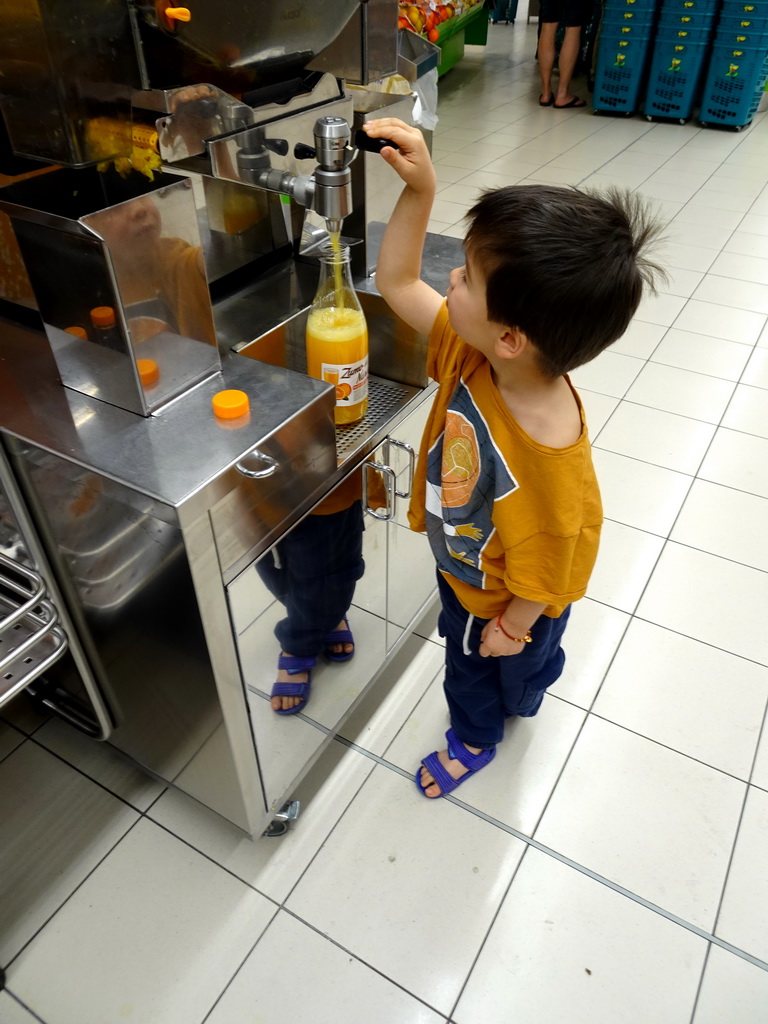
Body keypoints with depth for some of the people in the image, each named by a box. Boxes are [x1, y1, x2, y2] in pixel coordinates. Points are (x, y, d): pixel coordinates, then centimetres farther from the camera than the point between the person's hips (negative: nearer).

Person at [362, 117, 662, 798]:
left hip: (515, 603, -6)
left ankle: (522, 696, 69)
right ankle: (474, 739, 66)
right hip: (461, 571, 7)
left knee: (518, 668, 31)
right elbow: (397, 283, -14)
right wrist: (419, 189, -28)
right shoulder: (471, 351, -26)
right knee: (464, 661, 34)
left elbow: (542, 564, -29)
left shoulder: (546, 456, -45)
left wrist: (514, 625, -10)